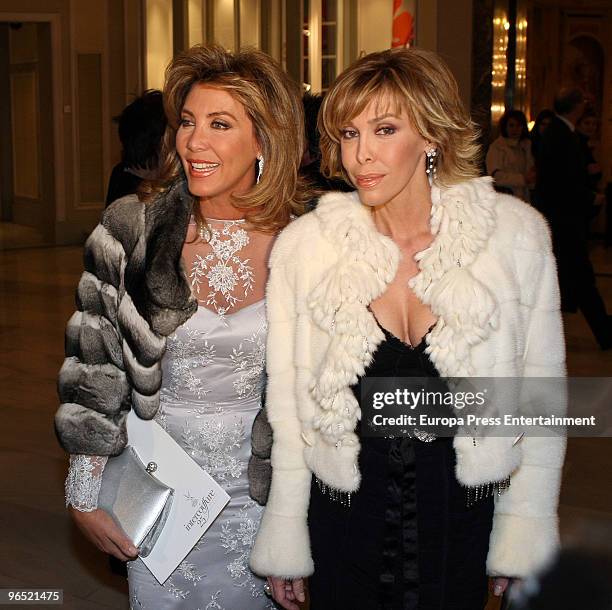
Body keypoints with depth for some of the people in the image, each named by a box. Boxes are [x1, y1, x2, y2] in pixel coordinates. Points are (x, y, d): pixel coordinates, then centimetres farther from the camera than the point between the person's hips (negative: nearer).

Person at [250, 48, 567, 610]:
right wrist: (284, 542, 1)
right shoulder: (302, 245, -9)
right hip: (343, 515, 0)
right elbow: (287, 404, -3)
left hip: (463, 510, 0)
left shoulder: (516, 234, -10)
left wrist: (525, 534, -1)